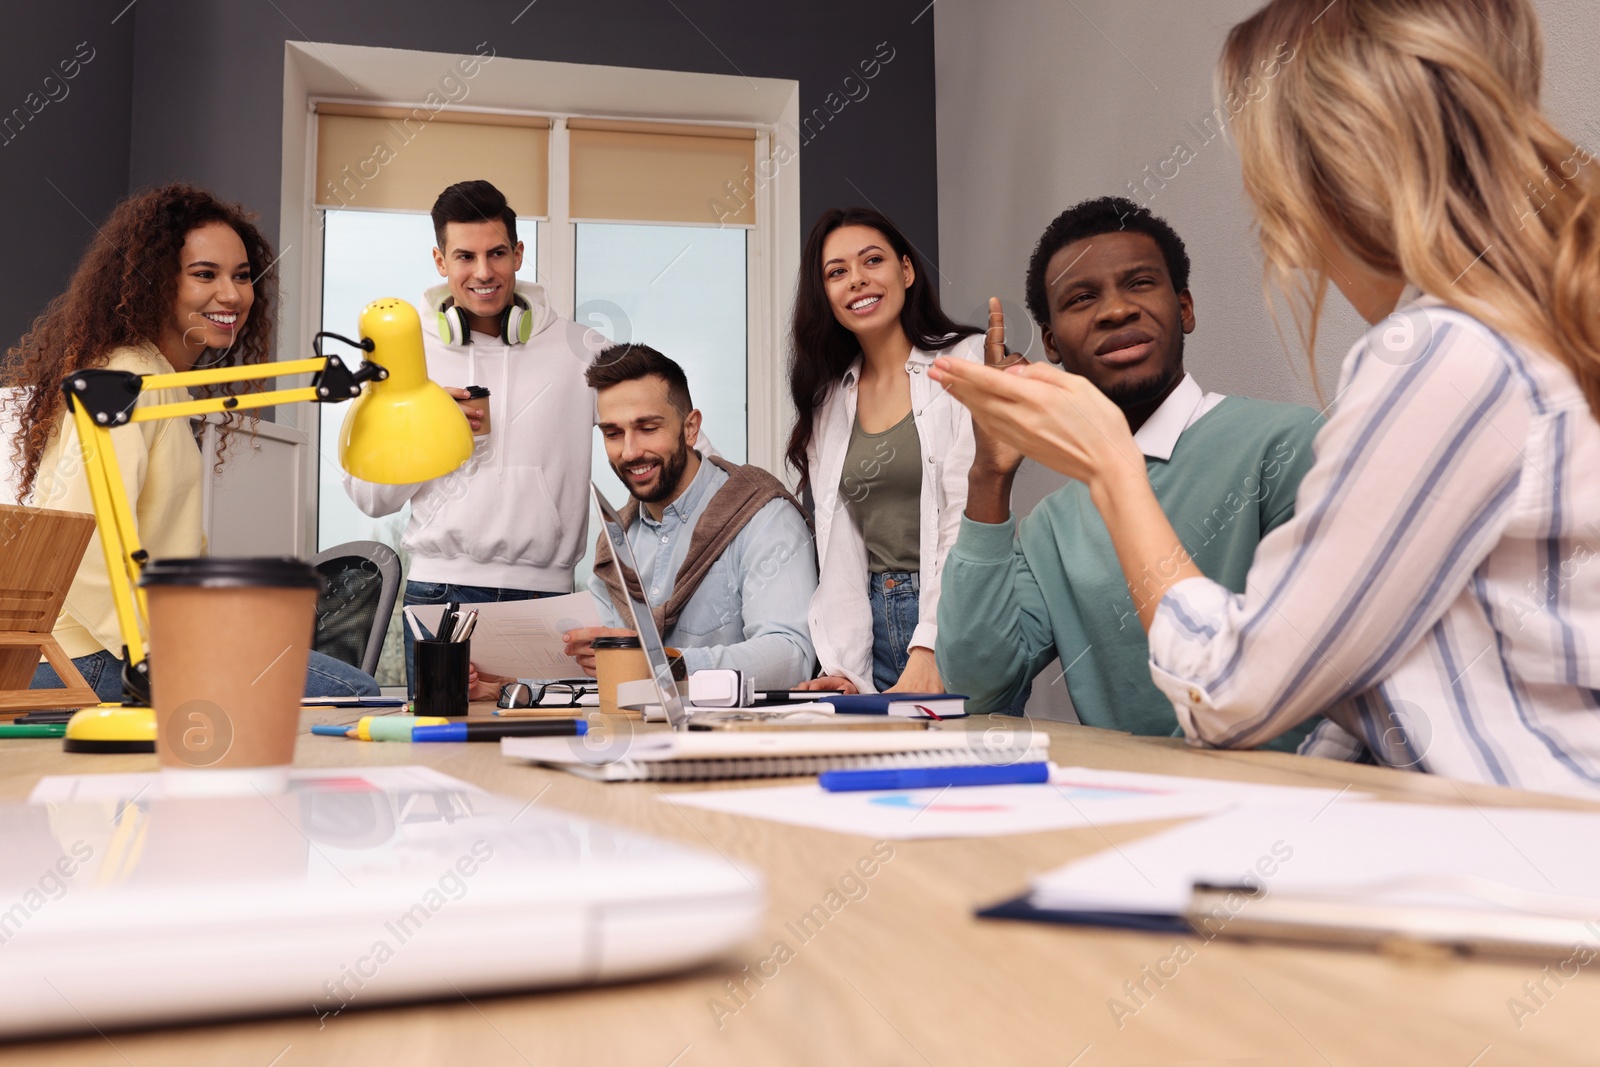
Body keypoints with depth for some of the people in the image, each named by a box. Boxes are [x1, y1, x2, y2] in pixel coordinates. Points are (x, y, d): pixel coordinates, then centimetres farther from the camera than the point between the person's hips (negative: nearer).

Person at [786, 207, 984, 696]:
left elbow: (970, 520, -12)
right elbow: (839, 549, 8)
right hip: (873, 626, 4)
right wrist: (845, 673, -4)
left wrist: (929, 652, -21)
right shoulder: (830, 398, 12)